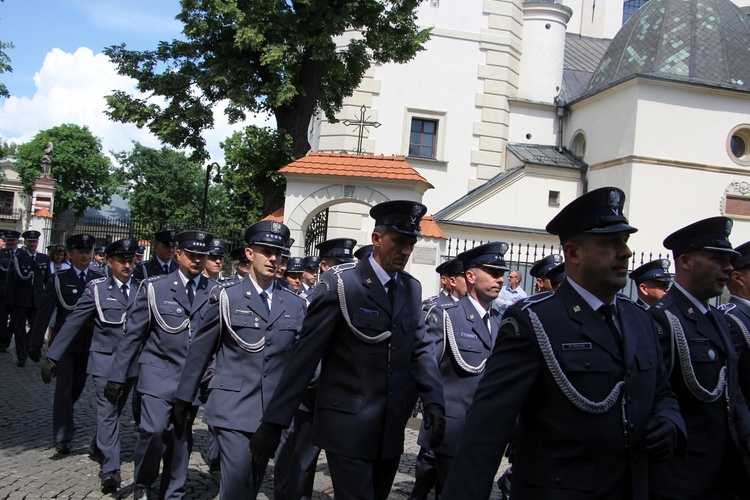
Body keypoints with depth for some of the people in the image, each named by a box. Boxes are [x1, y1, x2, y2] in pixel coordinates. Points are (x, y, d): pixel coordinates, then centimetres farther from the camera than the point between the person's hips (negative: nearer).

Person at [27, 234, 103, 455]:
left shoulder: (99, 279, 4)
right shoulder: (60, 279, -3)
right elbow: (44, 312, -4)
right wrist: (35, 343, -9)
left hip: (88, 343, 3)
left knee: (78, 386, 15)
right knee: (64, 387, -5)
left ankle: (63, 417, 44)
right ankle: (62, 438, 2)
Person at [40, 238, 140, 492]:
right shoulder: (97, 288, -2)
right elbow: (73, 323, -3)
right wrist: (52, 356, -7)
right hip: (104, 361, -3)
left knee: (114, 411, 17)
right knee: (108, 412, -9)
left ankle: (98, 450, 40)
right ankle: (110, 468, -9)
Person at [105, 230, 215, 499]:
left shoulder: (214, 292, 5)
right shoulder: (154, 287, 1)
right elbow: (132, 334, 1)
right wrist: (117, 376, -3)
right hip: (158, 373, -2)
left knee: (182, 438, 8)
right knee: (154, 429, -16)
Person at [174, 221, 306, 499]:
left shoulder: (294, 305, 7)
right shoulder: (226, 297, 0)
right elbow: (200, 349, 4)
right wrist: (184, 398, 7)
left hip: (272, 410, 3)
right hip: (233, 408, -3)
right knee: (237, 477, -13)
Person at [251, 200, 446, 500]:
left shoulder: (412, 289, 7)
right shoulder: (340, 283, -10)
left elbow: (419, 349, 9)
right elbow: (305, 355, -11)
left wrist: (434, 402, -8)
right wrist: (274, 421, -11)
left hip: (391, 430, 6)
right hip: (347, 427, -6)